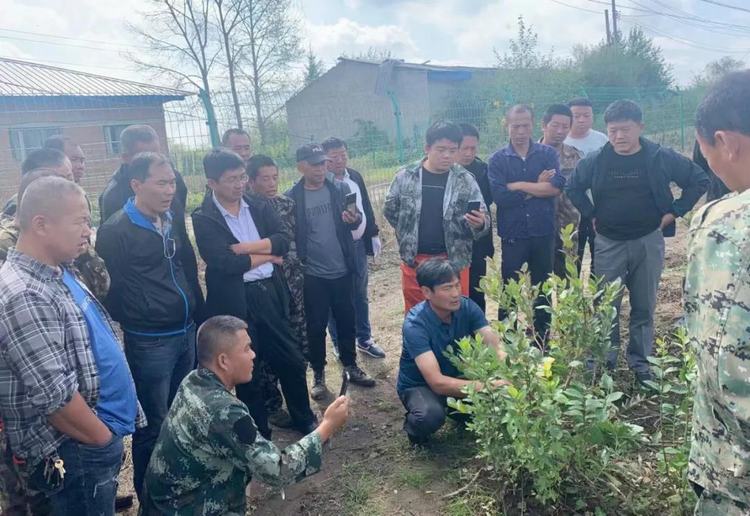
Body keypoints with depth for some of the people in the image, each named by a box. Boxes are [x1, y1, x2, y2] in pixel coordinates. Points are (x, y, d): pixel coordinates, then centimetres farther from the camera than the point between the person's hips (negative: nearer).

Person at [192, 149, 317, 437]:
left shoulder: (259, 206, 6)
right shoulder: (203, 218, -9)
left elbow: (282, 242, -5)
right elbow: (225, 263, -20)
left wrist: (246, 247, -17)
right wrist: (266, 255, -8)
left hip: (270, 293, 4)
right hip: (236, 302, -4)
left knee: (292, 360, 13)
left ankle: (304, 419, 34)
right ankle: (259, 432, 30)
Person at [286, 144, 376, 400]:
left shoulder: (340, 189, -1)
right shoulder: (291, 197, -7)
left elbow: (357, 218, 4)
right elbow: (289, 236, -4)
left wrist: (355, 219, -19)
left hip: (342, 270, 2)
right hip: (312, 275, -2)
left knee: (347, 321, 14)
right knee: (316, 326, 8)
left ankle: (351, 366, 31)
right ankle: (318, 375, 24)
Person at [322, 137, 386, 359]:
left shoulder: (355, 176, 7)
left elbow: (366, 206, 14)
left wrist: (374, 234, 14)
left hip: (358, 244, 6)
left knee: (360, 296, 17)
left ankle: (365, 339, 31)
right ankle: (340, 345, 23)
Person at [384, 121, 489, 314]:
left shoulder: (466, 180, -4)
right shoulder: (404, 177, -4)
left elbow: (484, 219, -4)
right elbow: (390, 211, 9)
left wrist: (480, 223, -27)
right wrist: (409, 236, 7)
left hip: (454, 261, 0)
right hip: (414, 260, 1)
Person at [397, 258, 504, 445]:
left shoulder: (467, 307, -16)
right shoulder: (415, 324, -31)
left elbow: (496, 347, -23)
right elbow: (437, 382, -38)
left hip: (456, 375, 5)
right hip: (420, 385, -5)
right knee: (430, 415, -38)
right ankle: (413, 425, -1)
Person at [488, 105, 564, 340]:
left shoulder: (548, 153, 2)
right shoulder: (498, 159, -2)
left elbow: (557, 186, -14)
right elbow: (499, 195, -16)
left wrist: (519, 185, -13)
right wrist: (537, 187, -10)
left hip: (543, 233, 1)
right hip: (512, 235, -1)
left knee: (542, 289, 14)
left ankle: (542, 341, 29)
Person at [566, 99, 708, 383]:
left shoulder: (661, 157, -7)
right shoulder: (595, 161, -4)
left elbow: (699, 180, 2)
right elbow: (574, 188, 12)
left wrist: (674, 212, -3)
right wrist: (591, 216, 4)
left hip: (648, 242, 0)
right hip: (608, 243, 0)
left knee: (644, 306, 9)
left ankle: (640, 361, 24)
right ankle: (604, 359, 19)